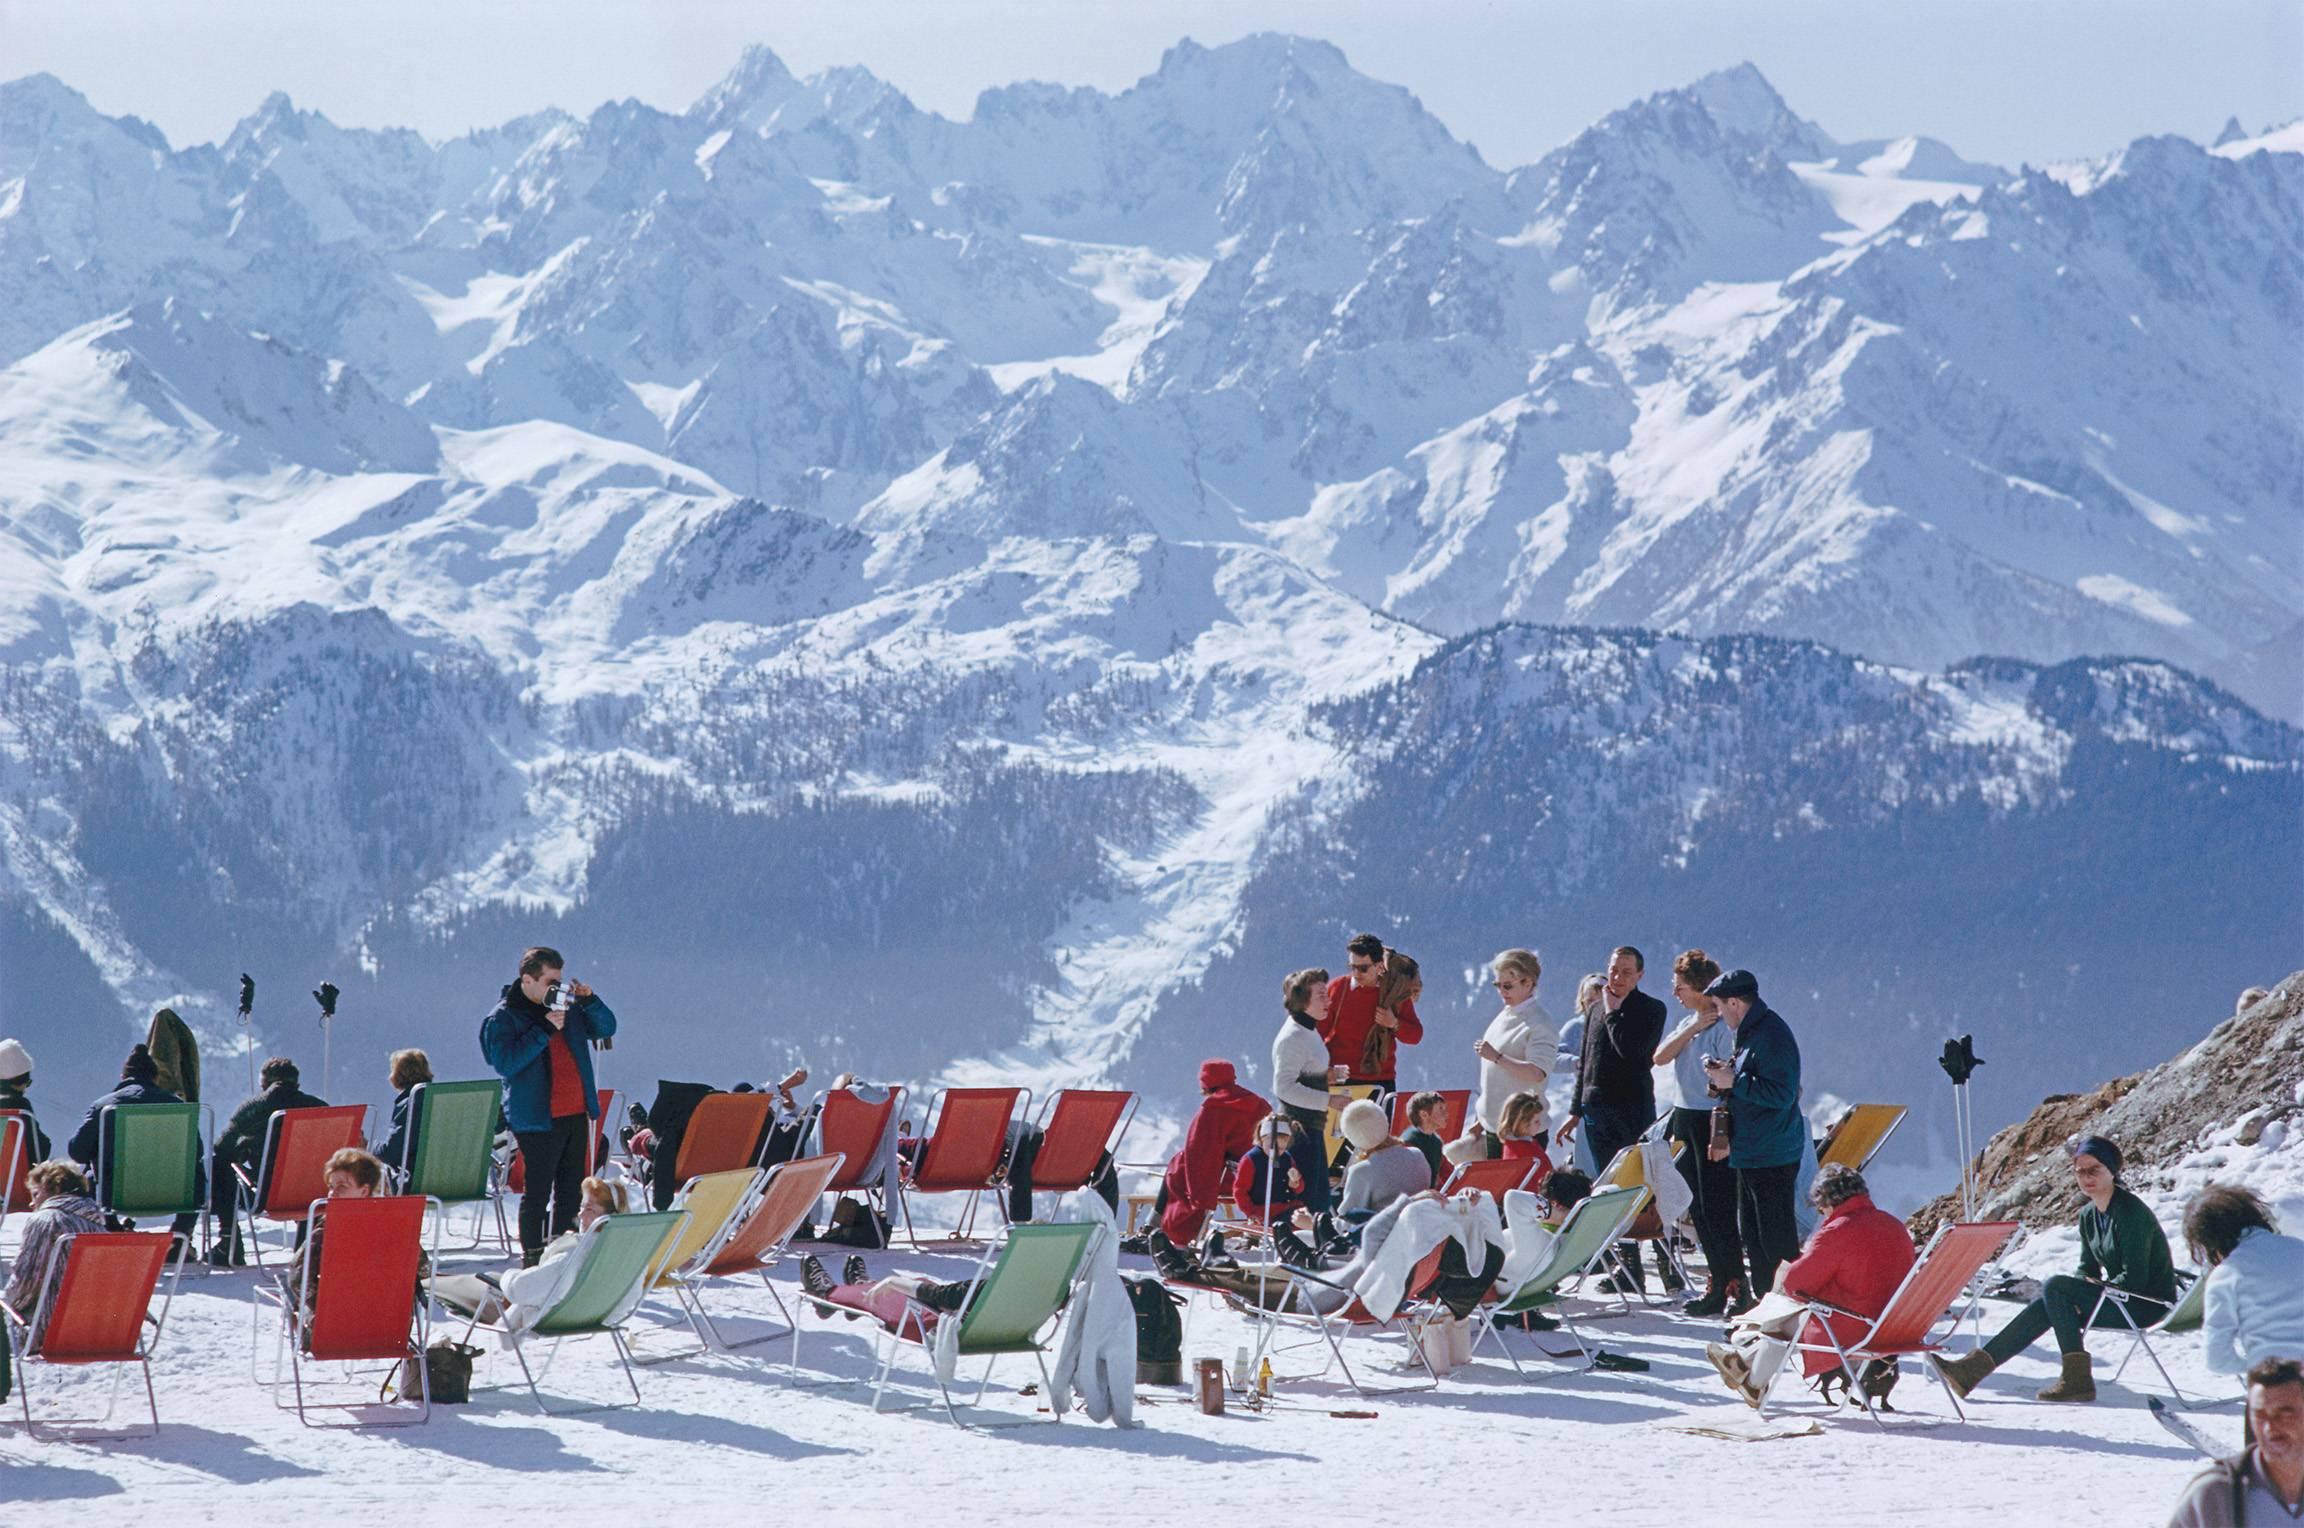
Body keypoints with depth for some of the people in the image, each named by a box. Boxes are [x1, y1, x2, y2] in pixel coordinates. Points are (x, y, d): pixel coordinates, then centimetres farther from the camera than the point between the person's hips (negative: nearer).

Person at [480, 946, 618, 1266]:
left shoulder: (567, 1006, 12)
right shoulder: (503, 1017, -6)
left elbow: (606, 1028, 15)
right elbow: (504, 1063, -18)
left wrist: (589, 1001, -3)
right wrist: (544, 1031, -21)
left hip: (576, 1114, 7)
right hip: (538, 1119, -7)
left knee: (571, 1189, 12)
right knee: (538, 1191, -5)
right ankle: (532, 1256, 0)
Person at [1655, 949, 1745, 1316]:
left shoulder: (1724, 1027, -14)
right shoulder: (1688, 1023, 14)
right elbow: (1661, 1058, 2)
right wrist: (1692, 1028, -10)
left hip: (1711, 1125, -9)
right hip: (1686, 1123, 9)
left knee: (1718, 1210, -8)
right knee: (1698, 1208, 11)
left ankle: (1734, 1288, -4)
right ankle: (1716, 1282, 18)